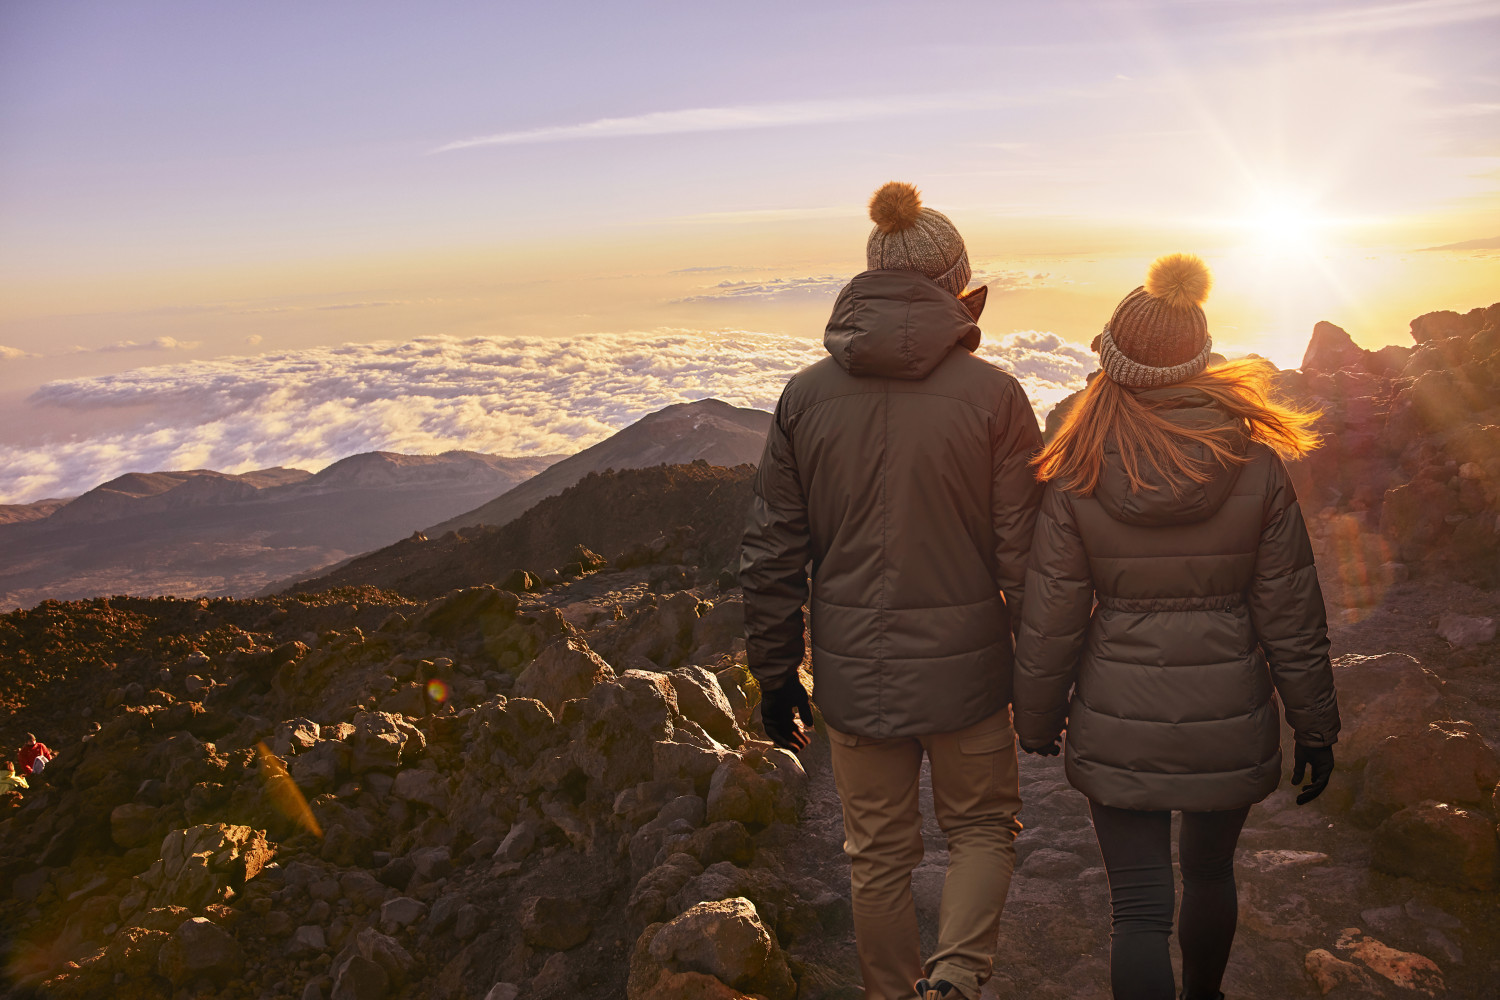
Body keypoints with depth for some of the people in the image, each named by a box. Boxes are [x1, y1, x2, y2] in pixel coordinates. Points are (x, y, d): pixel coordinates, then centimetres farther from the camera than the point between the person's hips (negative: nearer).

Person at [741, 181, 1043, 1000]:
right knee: (982, 827, 21)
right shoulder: (992, 394, -11)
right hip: (963, 659, -2)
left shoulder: (806, 395, -4)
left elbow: (771, 556, -1)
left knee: (878, 853, 19)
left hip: (854, 666, 2)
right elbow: (1024, 551, -9)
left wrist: (775, 677, 9)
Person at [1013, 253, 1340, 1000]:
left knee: (1139, 909, 8)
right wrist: (1315, 727, 7)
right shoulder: (1258, 468, -11)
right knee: (1210, 872, 27)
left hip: (1118, 726, -2)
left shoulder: (1078, 477, -13)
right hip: (1230, 723, 3)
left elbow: (1051, 622, -7)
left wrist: (1037, 721, 8)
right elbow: (1291, 617, -5)